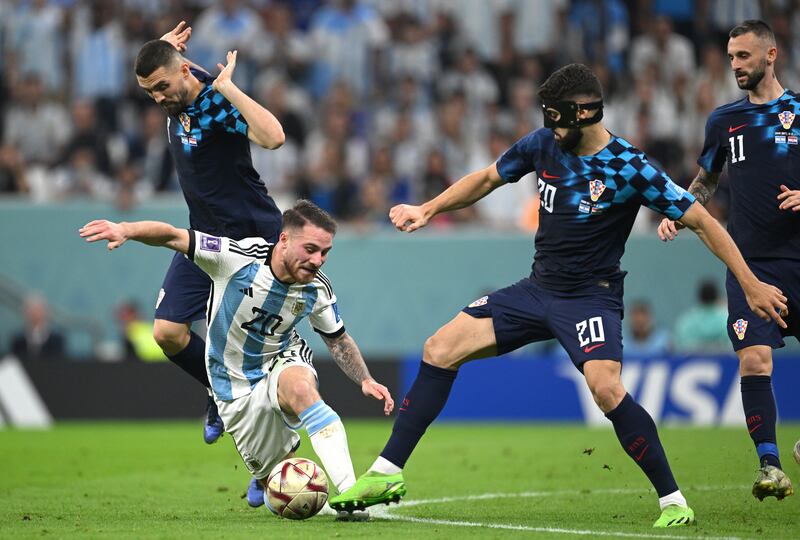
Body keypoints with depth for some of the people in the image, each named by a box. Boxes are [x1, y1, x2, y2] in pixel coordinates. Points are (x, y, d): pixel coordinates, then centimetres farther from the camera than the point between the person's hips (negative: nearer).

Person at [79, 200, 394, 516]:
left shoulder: (317, 289, -15)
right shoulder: (238, 258, -27)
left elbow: (338, 340, 3)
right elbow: (173, 238, -29)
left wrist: (365, 380, -11)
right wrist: (126, 229, -46)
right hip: (235, 389, 0)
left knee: (299, 387, -38)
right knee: (273, 479, 7)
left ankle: (349, 490, -42)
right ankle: (265, 477, 49)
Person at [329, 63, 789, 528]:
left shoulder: (629, 168, -18)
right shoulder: (544, 144, -1)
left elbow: (701, 220, -14)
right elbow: (487, 179, 18)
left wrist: (752, 286, -17)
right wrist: (427, 210, 11)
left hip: (591, 297, -6)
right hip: (538, 289, 6)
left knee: (606, 388, -31)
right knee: (440, 350, -3)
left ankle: (673, 500, -17)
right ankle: (387, 474, 3)